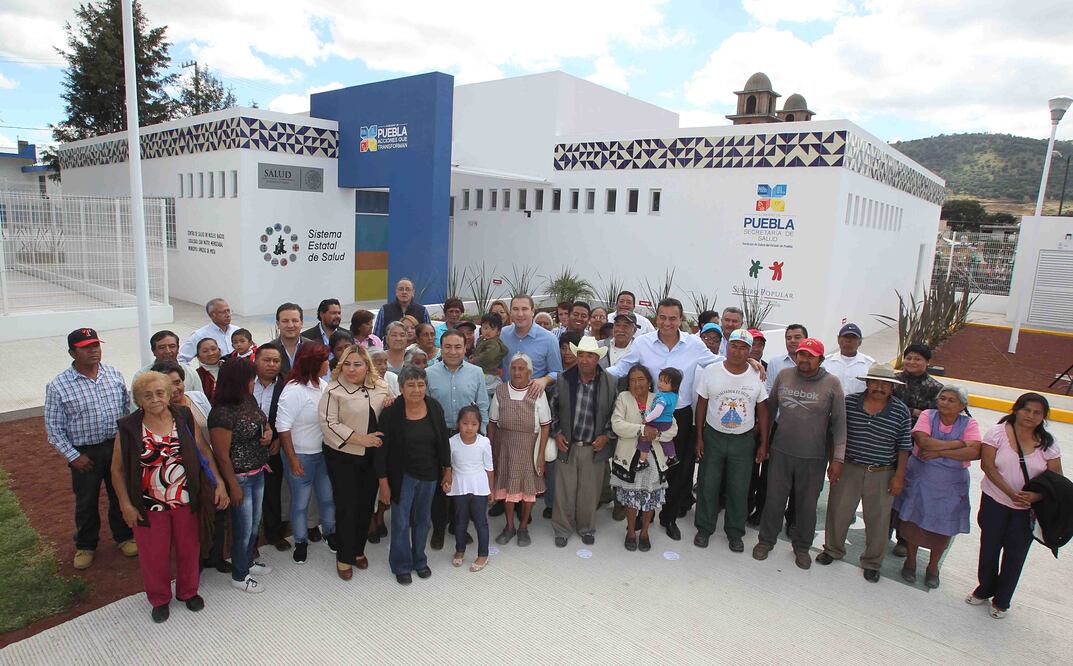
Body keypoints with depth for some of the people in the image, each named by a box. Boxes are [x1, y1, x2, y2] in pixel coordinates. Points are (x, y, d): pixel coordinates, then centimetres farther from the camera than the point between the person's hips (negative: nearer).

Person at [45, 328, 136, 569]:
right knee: (86, 502, 14)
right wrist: (73, 456, -10)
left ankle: (124, 536, 36)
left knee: (121, 494, 16)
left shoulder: (114, 374, -2)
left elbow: (127, 408, 7)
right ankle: (85, 546, 36)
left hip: (117, 445, 2)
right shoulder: (58, 386, -11)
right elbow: (54, 427, -7)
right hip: (85, 452, -2)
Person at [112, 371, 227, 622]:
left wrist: (218, 483, -5)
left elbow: (204, 452, -1)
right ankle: (159, 599, 39)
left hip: (186, 501, 1)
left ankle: (188, 591, 41)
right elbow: (118, 469, -3)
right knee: (154, 554, 14)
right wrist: (125, 505, -6)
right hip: (149, 506, -1)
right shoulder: (128, 428, -10)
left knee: (189, 548, 16)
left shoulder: (185, 418, -6)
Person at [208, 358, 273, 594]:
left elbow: (263, 422, 18)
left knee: (255, 522, 22)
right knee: (243, 527, 8)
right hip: (239, 477, -8)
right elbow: (222, 456, -20)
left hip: (257, 473, 8)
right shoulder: (222, 414, -25)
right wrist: (233, 486, -15)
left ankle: (248, 561, 44)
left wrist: (268, 432, -5)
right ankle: (239, 576, 28)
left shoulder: (250, 400, 0)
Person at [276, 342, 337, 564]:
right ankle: (301, 542, 31)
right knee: (300, 502, 11)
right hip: (301, 455, -5)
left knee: (328, 496, 16)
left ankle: (330, 532, 38)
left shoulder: (323, 385, -1)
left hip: (323, 452, 5)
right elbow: (283, 427, -18)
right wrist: (292, 459, -16)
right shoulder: (294, 390, -20)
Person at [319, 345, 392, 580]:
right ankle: (344, 557, 20)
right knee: (347, 506, 2)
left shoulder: (381, 386, 2)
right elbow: (329, 423, -17)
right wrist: (360, 439, -21)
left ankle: (358, 550, 33)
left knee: (367, 504, 13)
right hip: (343, 457, -4)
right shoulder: (334, 390, -13)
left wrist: (391, 403, -7)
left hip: (373, 455, 5)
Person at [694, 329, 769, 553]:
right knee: (708, 486, 8)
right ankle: (704, 528, 25)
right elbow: (701, 406, 0)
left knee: (739, 489, 9)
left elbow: (762, 411, 3)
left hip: (744, 440, 1)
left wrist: (764, 444, 2)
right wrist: (699, 438, -1)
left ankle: (735, 532, 27)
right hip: (713, 436, -1)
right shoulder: (710, 372, -7)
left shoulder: (757, 376, -4)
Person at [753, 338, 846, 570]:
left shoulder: (831, 384, -7)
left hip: (814, 457, -1)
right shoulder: (784, 375, 0)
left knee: (807, 505, 12)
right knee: (774, 499, 10)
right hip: (781, 452, 2)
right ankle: (766, 540, 29)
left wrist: (837, 459, -10)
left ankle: (802, 547, 32)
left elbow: (839, 423, -6)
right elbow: (770, 407, 10)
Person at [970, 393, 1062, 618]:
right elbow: (987, 465, -15)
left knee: (1015, 555, 11)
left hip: (1028, 510, 1)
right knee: (989, 548, 13)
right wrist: (1011, 493, -23)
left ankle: (1002, 601, 31)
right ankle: (984, 590, 38)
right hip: (995, 502, -1)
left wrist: (1034, 496, -22)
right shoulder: (998, 432, -12)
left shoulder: (1047, 443, -6)